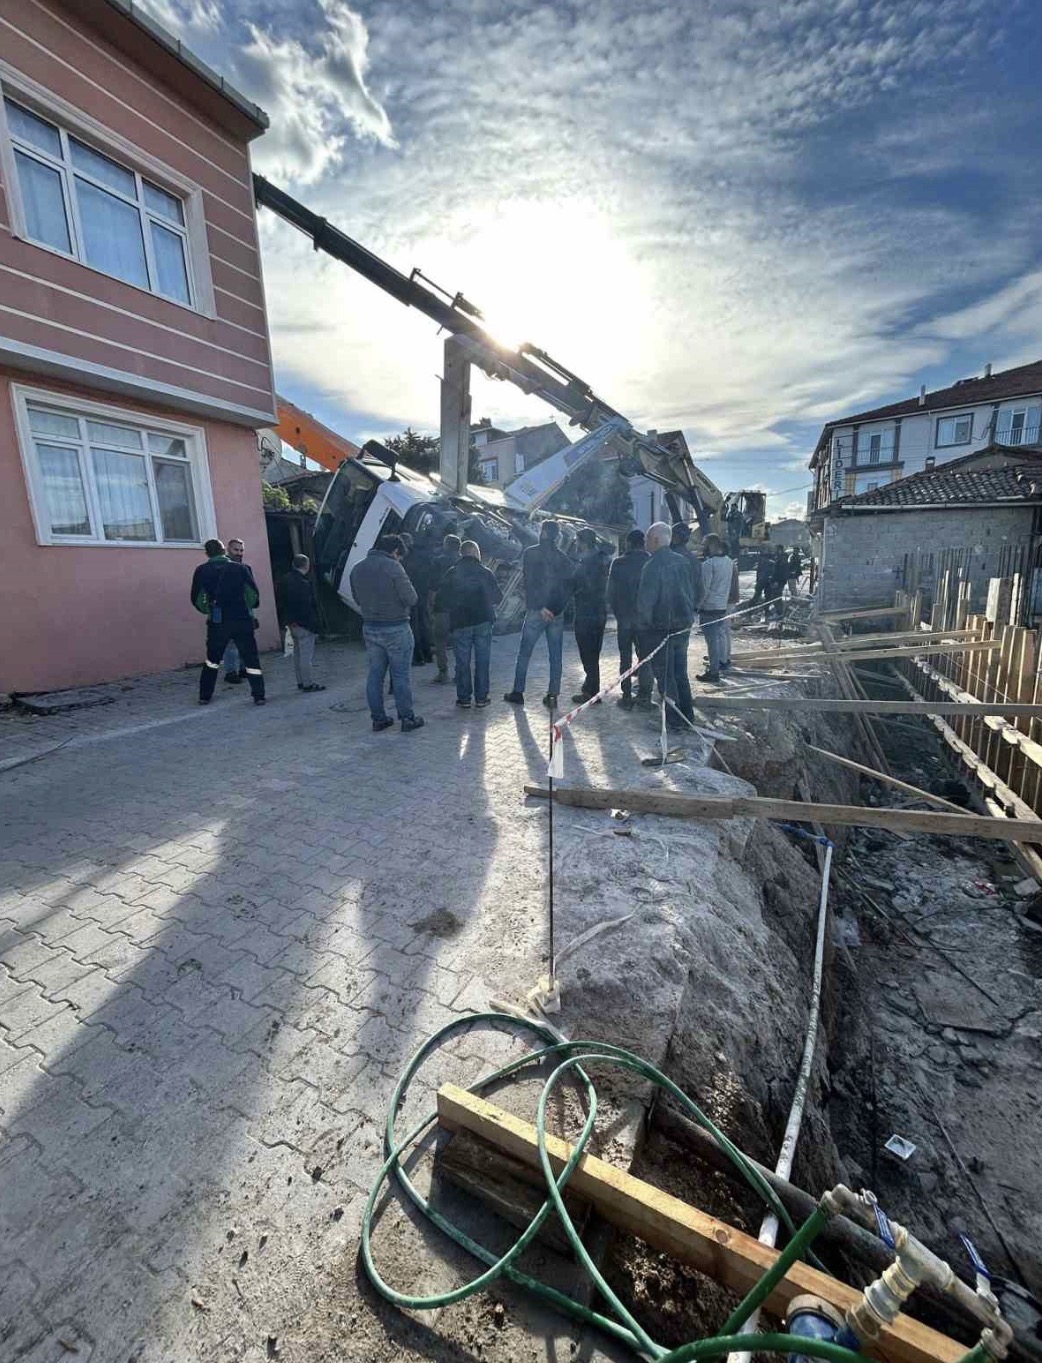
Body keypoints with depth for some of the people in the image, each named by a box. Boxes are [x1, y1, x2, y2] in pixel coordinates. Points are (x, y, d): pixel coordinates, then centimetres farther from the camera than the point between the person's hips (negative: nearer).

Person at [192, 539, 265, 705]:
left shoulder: (202, 571, 1)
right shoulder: (240, 568, 0)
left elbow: (196, 599, 2)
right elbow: (254, 595, -3)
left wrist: (209, 611, 20)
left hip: (217, 623, 1)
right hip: (242, 621, -1)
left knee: (212, 659, 18)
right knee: (251, 659, 4)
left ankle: (205, 695, 23)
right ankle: (258, 695, -1)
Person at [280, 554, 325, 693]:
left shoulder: (285, 580, 9)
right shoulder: (304, 583, -18)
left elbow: (284, 603, 14)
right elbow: (310, 607, -19)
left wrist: (289, 620, 18)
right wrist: (315, 627, -15)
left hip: (292, 623, 9)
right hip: (304, 624, -9)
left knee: (298, 653, 15)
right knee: (306, 654, -4)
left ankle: (301, 681, 22)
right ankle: (308, 683, -1)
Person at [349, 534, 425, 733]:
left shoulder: (357, 569, 6)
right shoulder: (393, 567, -14)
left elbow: (357, 599, 15)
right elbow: (411, 599, -16)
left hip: (369, 628, 6)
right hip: (395, 628, -6)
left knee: (375, 674, 12)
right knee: (401, 675, 3)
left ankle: (378, 718, 19)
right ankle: (407, 718, 11)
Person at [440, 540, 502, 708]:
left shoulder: (451, 574, 0)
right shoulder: (485, 573, -1)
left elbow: (444, 598, 4)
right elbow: (498, 597, 5)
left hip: (460, 622, 0)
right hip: (483, 621, 0)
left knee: (462, 661, 6)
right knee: (482, 660, 6)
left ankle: (464, 698, 9)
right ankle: (481, 698, 9)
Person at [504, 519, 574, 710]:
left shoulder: (530, 553, -4)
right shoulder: (563, 558, 7)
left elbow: (530, 583, -12)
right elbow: (571, 584, 1)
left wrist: (540, 607, -13)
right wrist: (559, 606, -4)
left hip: (536, 611, -3)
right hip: (558, 613, 3)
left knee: (524, 653, 8)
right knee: (556, 656, 7)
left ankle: (518, 693, 12)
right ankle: (553, 695, 8)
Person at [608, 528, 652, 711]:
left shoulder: (619, 563, -7)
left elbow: (611, 592, -6)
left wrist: (617, 612, 7)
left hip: (624, 617, -1)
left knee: (625, 657, 8)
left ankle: (627, 697, 9)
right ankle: (644, 696, 11)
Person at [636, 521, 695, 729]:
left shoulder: (653, 565, -18)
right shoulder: (680, 561, 5)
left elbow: (645, 600, -18)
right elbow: (689, 593, 12)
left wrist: (643, 624, -5)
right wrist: (688, 616, 19)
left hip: (661, 628, -7)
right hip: (683, 625, 7)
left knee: (665, 675, 4)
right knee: (680, 673, 18)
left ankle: (674, 719, 10)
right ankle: (687, 715, 25)